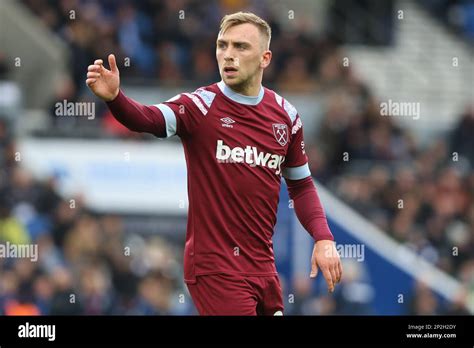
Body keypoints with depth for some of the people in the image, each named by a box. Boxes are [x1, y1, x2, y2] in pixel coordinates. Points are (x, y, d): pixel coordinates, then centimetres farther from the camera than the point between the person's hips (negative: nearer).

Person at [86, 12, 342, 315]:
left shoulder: (286, 115, 6)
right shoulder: (201, 106, -8)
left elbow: (301, 185, 17)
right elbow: (148, 119, -28)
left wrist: (324, 238, 2)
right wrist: (114, 97, -49)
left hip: (263, 266, 6)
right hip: (215, 270, -5)